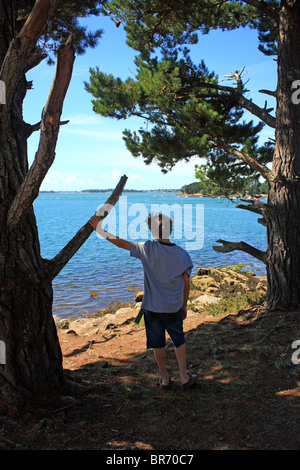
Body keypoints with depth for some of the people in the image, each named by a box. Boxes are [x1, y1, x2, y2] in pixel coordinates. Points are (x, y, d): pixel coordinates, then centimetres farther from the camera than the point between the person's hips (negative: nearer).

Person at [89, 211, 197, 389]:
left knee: (158, 344, 13)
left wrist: (101, 231, 4)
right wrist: (184, 306, 13)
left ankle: (165, 379, 27)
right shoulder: (182, 254, -6)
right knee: (179, 341, 18)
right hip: (174, 308, 2)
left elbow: (122, 243, -7)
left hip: (152, 307, -1)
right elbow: (186, 284, 1)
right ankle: (185, 377, 28)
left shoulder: (147, 249, -14)